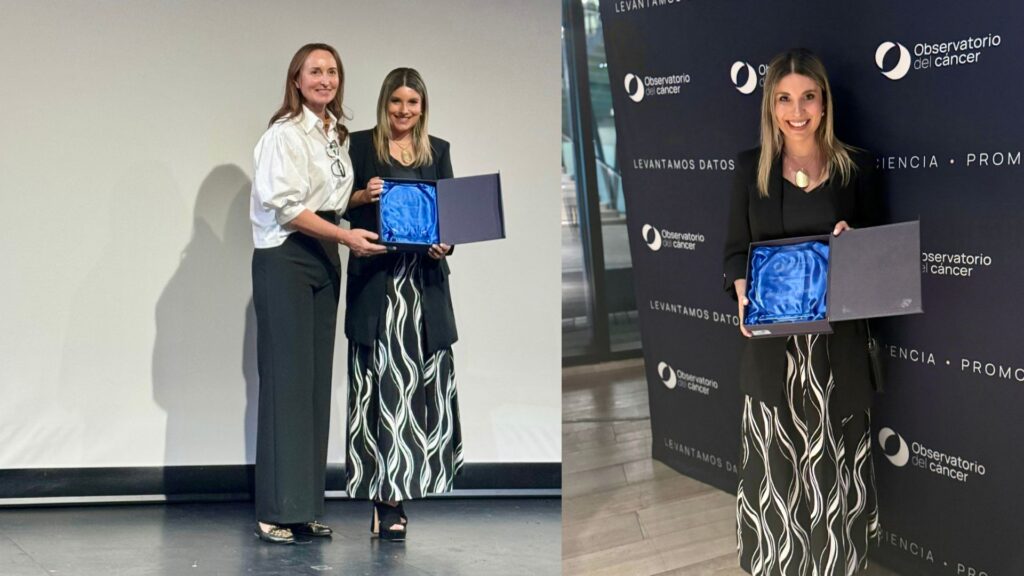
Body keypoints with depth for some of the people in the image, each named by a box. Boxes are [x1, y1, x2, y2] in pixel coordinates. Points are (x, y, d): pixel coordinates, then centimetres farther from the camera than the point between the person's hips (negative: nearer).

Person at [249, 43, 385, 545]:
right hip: (285, 259, -8)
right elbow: (285, 206, -16)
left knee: (317, 381, 5)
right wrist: (347, 237, -18)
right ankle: (278, 512, -4)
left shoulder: (338, 136, 15)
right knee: (287, 380, -9)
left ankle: (306, 508, 9)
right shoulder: (285, 134, -9)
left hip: (325, 259, 8)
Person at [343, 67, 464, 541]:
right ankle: (387, 500, -5)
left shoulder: (438, 150, 13)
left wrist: (444, 245, -8)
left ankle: (408, 478, 18)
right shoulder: (360, 145, 5)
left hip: (424, 279, 3)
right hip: (376, 280, -3)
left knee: (424, 378, 3)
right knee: (384, 381, -7)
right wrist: (364, 196, -12)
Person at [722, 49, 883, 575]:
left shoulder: (855, 167, 1)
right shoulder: (751, 167, 2)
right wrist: (743, 297, -15)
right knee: (775, 458, 7)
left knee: (834, 459, 9)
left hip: (838, 342, 0)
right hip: (772, 340, 0)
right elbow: (736, 250, 4)